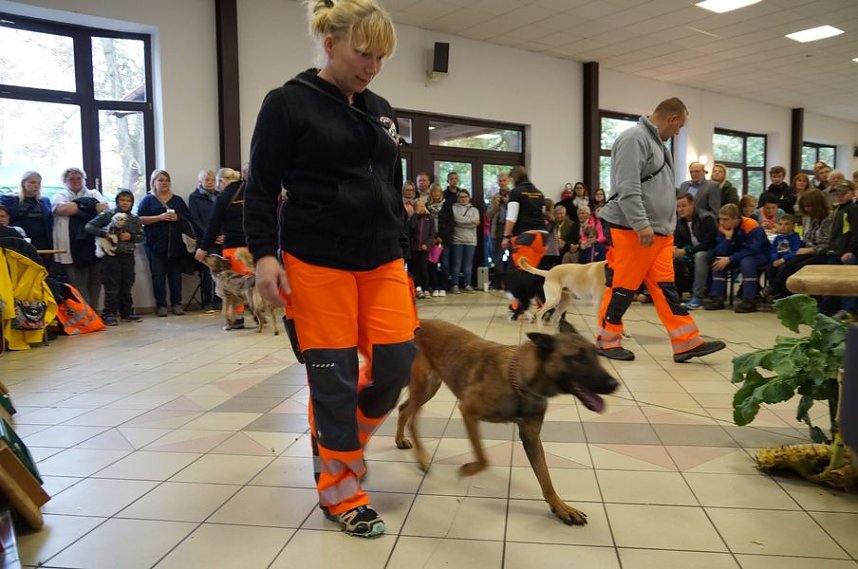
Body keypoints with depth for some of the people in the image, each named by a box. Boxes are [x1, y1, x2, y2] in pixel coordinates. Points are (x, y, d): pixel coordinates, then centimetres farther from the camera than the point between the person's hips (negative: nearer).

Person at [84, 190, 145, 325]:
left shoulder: (135, 219, 9)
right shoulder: (107, 214, -2)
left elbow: (141, 237, 8)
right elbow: (89, 226, -4)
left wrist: (131, 237, -12)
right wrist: (104, 233, -19)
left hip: (128, 255, 4)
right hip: (111, 255, -4)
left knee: (127, 285, 11)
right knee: (112, 286, -2)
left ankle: (127, 312, 20)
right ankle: (109, 314, 5)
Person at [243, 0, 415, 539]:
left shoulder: (381, 111, 14)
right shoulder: (289, 104, -3)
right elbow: (261, 187, -4)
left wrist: (400, 249, 18)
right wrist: (264, 253, -14)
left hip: (381, 260, 6)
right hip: (318, 262, -6)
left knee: (397, 362, 0)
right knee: (333, 377, 0)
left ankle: (342, 439, 30)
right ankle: (341, 492, 19)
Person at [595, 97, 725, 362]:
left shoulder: (656, 142, 21)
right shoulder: (635, 138, -12)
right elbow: (627, 188, -22)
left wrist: (666, 226, 23)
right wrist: (641, 225, -25)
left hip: (659, 231, 10)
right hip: (632, 230, -10)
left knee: (666, 287, 6)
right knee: (623, 287, -2)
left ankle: (687, 343, 7)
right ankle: (607, 340, 11)